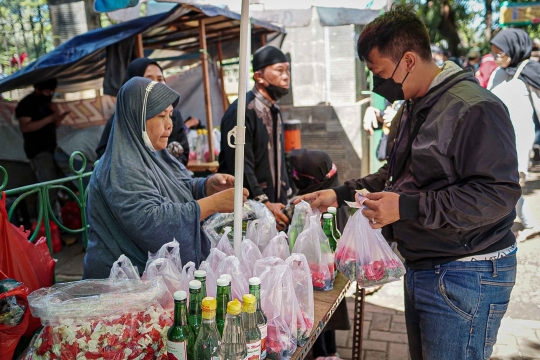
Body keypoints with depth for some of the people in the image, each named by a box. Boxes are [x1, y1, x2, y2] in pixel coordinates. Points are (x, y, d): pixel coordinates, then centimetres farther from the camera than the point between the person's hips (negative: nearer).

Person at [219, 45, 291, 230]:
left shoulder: (275, 111, 14)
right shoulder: (242, 111, -15)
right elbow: (240, 166, -20)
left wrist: (287, 197, 13)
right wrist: (264, 204, -20)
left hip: (274, 204, 8)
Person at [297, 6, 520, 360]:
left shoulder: (475, 108, -18)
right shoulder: (411, 108, 13)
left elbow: (500, 194, -23)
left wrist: (407, 208, -25)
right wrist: (341, 194, 13)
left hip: (464, 277, -9)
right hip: (421, 268, 9)